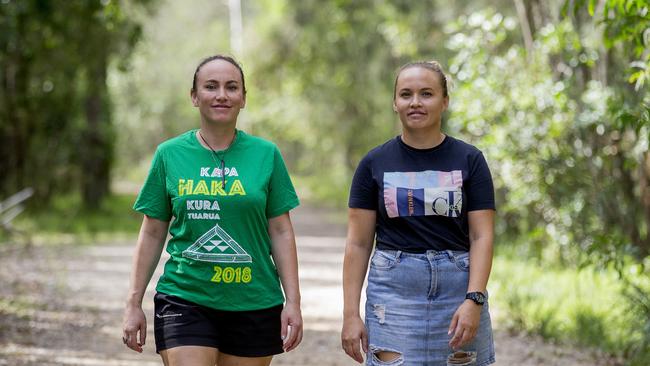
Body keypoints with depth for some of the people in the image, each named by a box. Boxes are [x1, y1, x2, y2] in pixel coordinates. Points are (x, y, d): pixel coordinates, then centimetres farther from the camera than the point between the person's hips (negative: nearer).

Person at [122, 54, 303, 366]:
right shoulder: (170, 154, 3)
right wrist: (133, 303, 4)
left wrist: (293, 301, -2)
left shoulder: (266, 154, 3)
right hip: (185, 301, -1)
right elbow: (152, 234, 7)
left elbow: (281, 232, 4)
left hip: (254, 304, 1)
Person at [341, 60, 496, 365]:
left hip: (458, 287, 1)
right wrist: (351, 313, -2)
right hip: (394, 289, 0)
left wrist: (474, 300, -13)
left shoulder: (469, 160, 4)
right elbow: (358, 243, 5)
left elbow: (481, 237, 0)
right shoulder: (375, 163, 5)